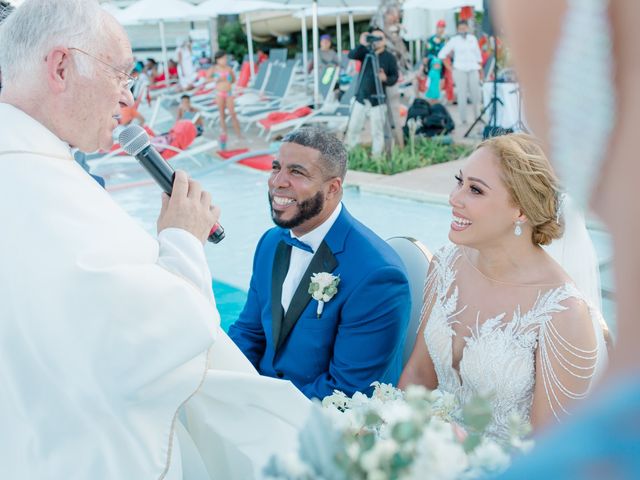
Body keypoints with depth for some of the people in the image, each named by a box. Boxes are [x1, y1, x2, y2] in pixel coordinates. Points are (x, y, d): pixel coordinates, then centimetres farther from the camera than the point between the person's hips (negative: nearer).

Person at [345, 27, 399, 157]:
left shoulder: (389, 57, -1)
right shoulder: (365, 52, 3)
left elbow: (395, 77, -4)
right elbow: (351, 55, -14)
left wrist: (386, 78, -25)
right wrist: (362, 45, -29)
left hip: (377, 101, -2)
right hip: (361, 98, 2)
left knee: (377, 132, -1)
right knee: (353, 128, 7)